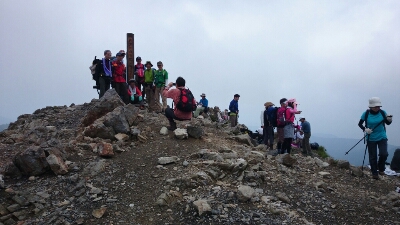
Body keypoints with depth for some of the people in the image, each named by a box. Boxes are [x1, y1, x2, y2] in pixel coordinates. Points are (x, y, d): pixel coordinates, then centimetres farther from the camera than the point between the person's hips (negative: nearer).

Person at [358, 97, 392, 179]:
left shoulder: (382, 112, -6)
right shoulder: (366, 114, -11)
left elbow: (387, 123, 7)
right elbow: (360, 124, 0)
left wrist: (389, 120, -15)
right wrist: (365, 129, -18)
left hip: (382, 137, 1)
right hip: (371, 139, -1)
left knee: (384, 154, -13)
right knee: (372, 157, 5)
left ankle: (381, 169, 15)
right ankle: (374, 173, 23)